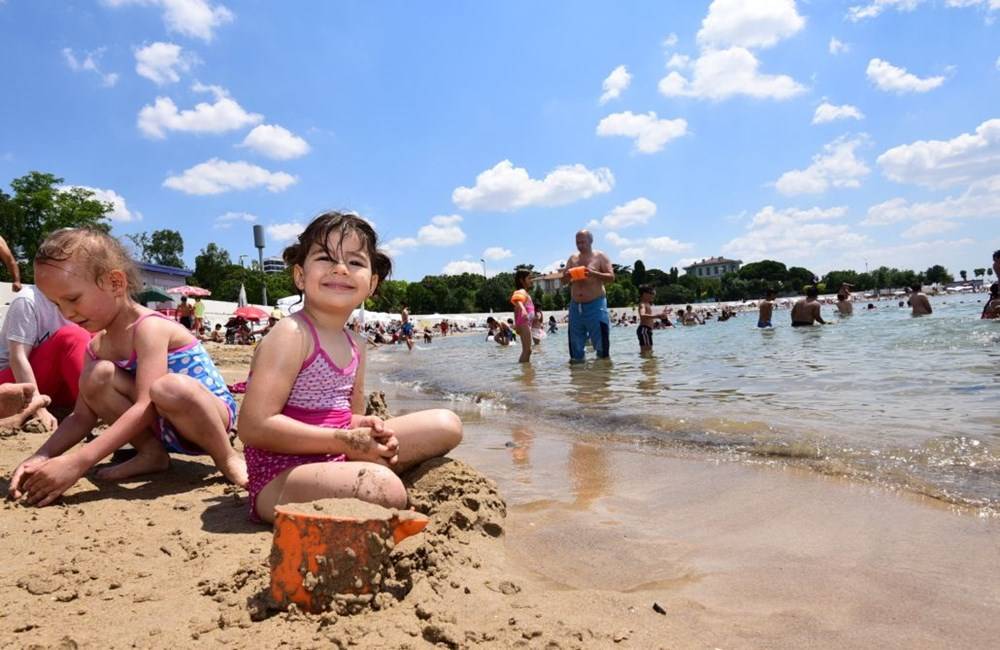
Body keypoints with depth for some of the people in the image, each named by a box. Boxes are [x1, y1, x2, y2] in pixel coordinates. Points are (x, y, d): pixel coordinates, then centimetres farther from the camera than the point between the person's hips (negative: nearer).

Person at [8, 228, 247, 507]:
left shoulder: (149, 327, -21)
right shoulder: (97, 347, 4)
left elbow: (145, 407, -31)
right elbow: (82, 416, 6)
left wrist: (79, 461, -35)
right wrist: (42, 456, -11)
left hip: (213, 415, -7)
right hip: (163, 427, 7)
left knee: (170, 388, -40)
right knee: (96, 376, -13)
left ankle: (227, 458, -16)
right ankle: (152, 453, -1)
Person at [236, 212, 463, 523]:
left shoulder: (354, 346, 10)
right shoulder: (291, 334, -15)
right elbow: (255, 427, -21)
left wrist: (368, 427, -6)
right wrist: (344, 441, -20)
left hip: (337, 460, 9)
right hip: (281, 479, -8)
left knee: (446, 425, 9)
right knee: (384, 490, -38)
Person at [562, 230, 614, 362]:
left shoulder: (600, 257, 1)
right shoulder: (572, 258, 13)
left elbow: (611, 277, -6)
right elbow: (563, 280, 16)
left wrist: (593, 273, -21)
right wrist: (567, 276, -8)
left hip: (595, 304, -4)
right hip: (575, 306, 4)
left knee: (600, 339, -3)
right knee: (575, 340, 9)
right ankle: (576, 359, 18)